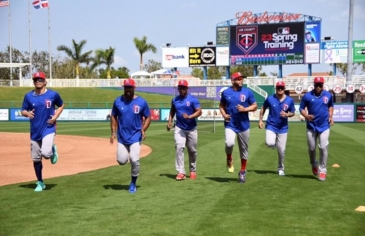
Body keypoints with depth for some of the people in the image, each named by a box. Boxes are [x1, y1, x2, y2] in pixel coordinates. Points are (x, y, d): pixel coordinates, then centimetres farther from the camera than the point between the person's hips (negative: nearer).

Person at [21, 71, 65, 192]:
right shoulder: (28, 96, 1)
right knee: (36, 158, 7)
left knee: (46, 153, -23)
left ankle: (52, 150, 15)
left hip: (48, 129, -3)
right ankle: (40, 183, 23)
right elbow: (23, 111, 8)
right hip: (35, 131, 3)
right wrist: (27, 113, -16)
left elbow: (61, 105, 11)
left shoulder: (53, 94, -4)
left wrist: (56, 116, -5)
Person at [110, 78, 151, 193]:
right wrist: (113, 132, -1)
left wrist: (143, 130, -15)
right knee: (121, 161, -3)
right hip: (122, 136, 2)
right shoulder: (118, 101, -1)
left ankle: (133, 184, 10)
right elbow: (113, 117, 8)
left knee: (134, 160, -10)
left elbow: (148, 117, 2)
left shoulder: (141, 102, -6)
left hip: (136, 136, -2)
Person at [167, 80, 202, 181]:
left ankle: (193, 171, 27)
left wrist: (190, 116, -29)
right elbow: (172, 111, 20)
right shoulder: (175, 100, 6)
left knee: (192, 150, 9)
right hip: (179, 128, 1)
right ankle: (181, 172, -17)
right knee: (179, 147, -16)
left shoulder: (193, 99, -7)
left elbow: (199, 111, -13)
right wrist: (170, 121, 5)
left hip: (191, 129, -1)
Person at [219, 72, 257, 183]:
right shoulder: (226, 92, 2)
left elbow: (255, 106, 3)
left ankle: (242, 172, 25)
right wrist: (223, 114, -4)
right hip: (230, 125, -1)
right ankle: (229, 159, 8)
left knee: (244, 149, 9)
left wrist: (245, 109, -15)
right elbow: (221, 105, 15)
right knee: (229, 143, -26)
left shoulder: (247, 92, -1)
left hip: (244, 125, 1)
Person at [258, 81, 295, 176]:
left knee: (281, 150, 3)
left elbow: (292, 113, 6)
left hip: (283, 128, 1)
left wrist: (287, 114, -16)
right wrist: (260, 120, 0)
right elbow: (263, 108, 8)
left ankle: (280, 168, 24)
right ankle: (274, 142, 15)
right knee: (270, 143, -25)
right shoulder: (270, 99, -6)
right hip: (271, 126, -1)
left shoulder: (290, 100, -4)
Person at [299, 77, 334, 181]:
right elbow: (301, 108, 1)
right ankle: (314, 165, 36)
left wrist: (330, 116, 2)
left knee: (323, 148, -7)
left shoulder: (328, 95, 0)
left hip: (324, 126, 0)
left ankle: (322, 170, 5)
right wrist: (306, 116, -19)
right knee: (311, 148, 8)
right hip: (311, 126, 0)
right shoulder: (307, 96, -6)